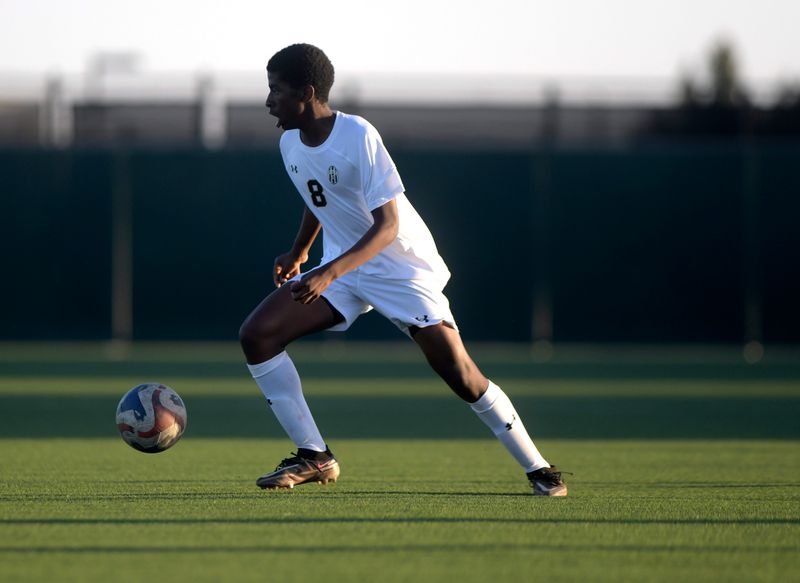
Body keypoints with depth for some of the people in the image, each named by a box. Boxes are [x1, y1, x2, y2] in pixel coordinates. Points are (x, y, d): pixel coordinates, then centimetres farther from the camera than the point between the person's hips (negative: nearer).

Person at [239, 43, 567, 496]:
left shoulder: (358, 137, -23)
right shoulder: (291, 144, 0)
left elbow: (388, 225, -28)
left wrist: (330, 272, -39)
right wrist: (298, 252, 26)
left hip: (403, 268, -7)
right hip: (341, 268, 7)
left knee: (461, 374, -17)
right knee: (257, 335, -10)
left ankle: (539, 469, -1)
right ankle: (315, 457, -3)